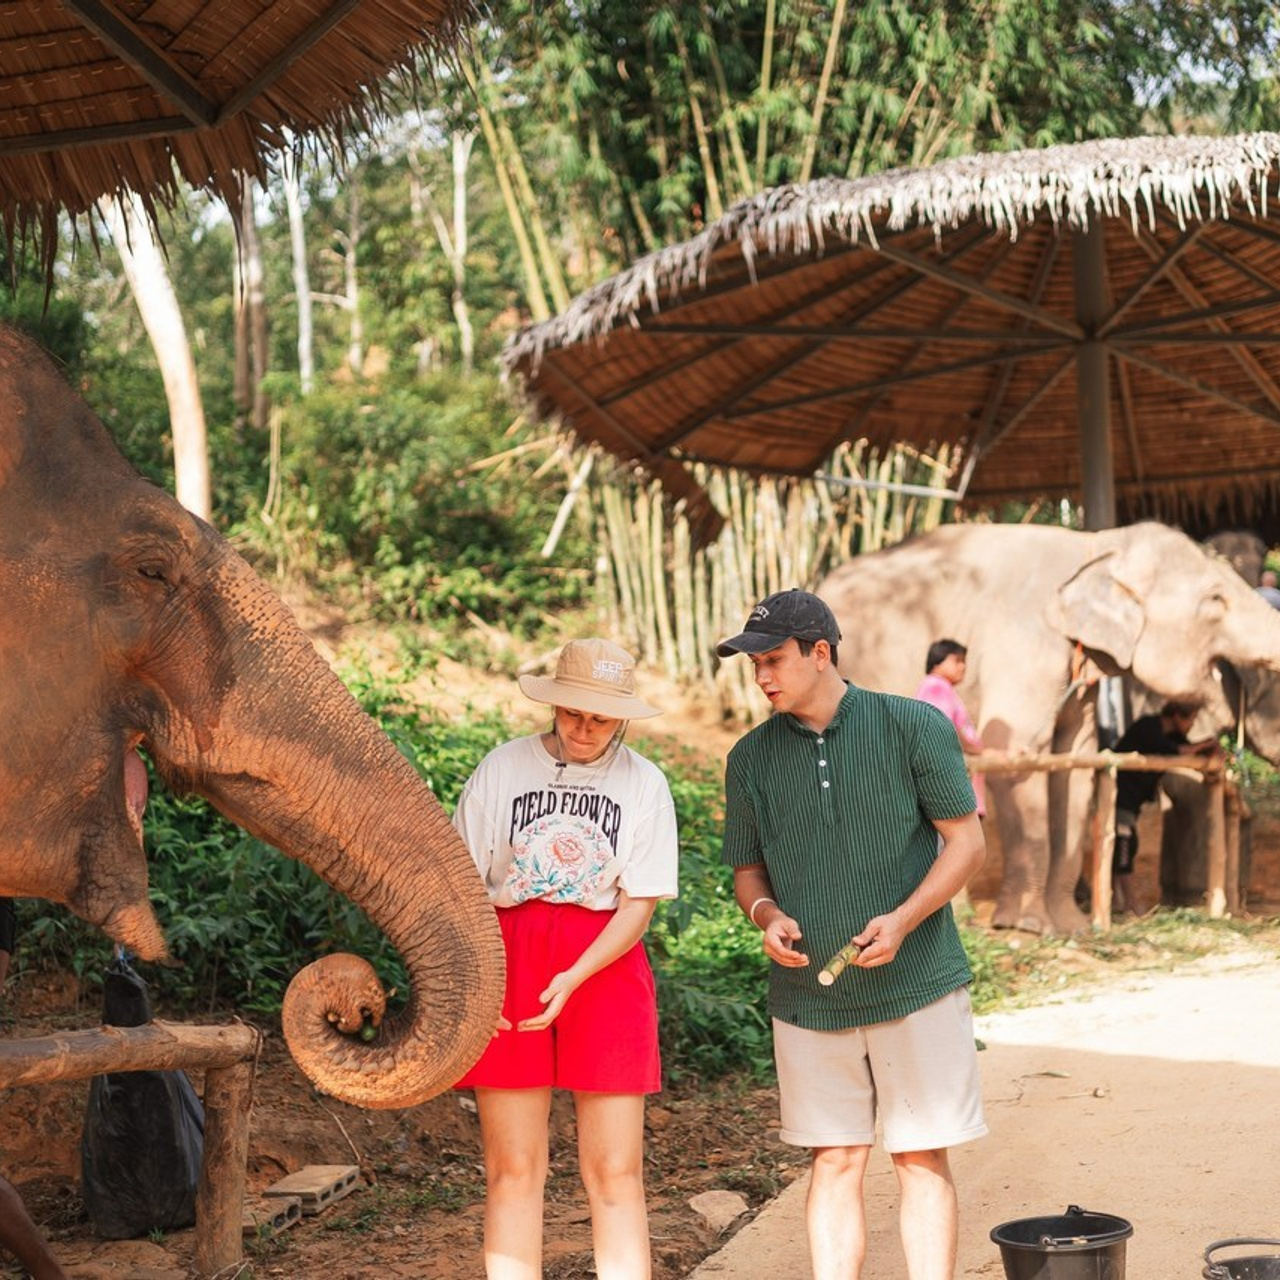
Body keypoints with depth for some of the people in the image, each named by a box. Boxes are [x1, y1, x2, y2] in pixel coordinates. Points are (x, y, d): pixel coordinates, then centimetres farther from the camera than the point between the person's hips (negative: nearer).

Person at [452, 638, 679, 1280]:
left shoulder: (643, 783, 3)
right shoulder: (502, 768, 4)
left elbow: (638, 906, -2)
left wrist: (573, 978, -16)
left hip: (605, 967, 0)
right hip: (508, 958, 0)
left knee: (614, 1172, -1)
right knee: (512, 1170, 1)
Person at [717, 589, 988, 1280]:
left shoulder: (914, 727, -4)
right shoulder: (751, 757, 5)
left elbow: (966, 841, -2)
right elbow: (748, 870, 14)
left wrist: (903, 920, -16)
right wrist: (767, 916, -9)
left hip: (918, 987, -2)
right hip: (807, 995, 2)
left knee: (923, 1162, 2)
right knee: (834, 1163, 6)